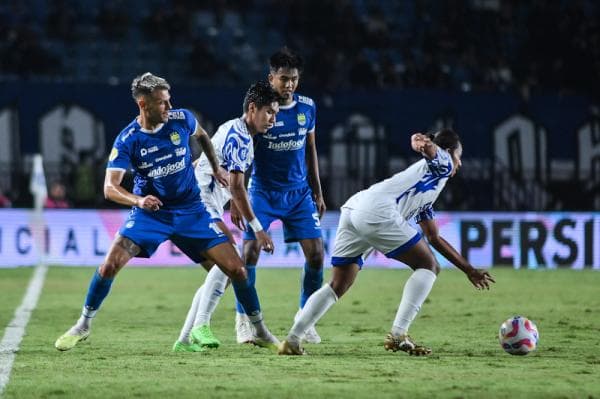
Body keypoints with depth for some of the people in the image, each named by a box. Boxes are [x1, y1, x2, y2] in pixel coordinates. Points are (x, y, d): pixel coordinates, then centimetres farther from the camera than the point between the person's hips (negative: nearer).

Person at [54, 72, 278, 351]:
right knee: (110, 264, -20)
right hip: (149, 212, -2)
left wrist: (215, 167, 16)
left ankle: (261, 332, 12)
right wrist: (138, 200, -37)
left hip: (191, 212, 2)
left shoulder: (181, 119, -8)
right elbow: (110, 187, -20)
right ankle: (83, 326, 2)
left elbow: (202, 135, 17)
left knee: (236, 268, -7)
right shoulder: (127, 140, -15)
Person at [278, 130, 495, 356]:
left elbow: (435, 239, 46)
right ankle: (398, 334, -8)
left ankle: (292, 339, 0)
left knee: (337, 286, 12)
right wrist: (421, 142, -35)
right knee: (428, 266, 2)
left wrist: (469, 270, 50)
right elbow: (430, 149, -10)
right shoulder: (443, 163, 15)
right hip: (376, 212, -8)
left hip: (352, 210, 8)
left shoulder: (425, 199, 39)